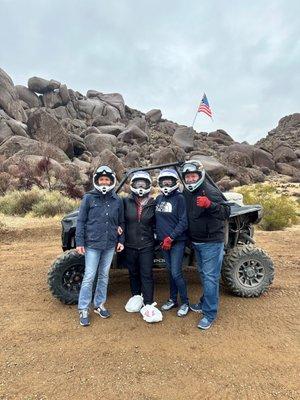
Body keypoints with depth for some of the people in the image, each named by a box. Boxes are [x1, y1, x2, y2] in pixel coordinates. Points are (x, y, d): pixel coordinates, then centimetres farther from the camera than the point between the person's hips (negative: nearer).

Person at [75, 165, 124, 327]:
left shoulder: (117, 200, 5)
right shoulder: (88, 198, -3)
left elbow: (121, 222, 11)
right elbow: (81, 221, -3)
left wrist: (121, 240, 5)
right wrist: (79, 242, -7)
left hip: (110, 245, 3)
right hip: (92, 244, -3)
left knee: (104, 276, 14)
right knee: (89, 277, 2)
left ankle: (99, 304, 30)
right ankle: (83, 310, 16)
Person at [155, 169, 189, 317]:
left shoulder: (179, 198, -11)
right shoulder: (159, 198, 8)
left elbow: (183, 222, -14)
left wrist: (171, 238, -18)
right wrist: (158, 235, 5)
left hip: (177, 241, -6)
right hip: (164, 241, 6)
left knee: (176, 273, -6)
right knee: (170, 271, 16)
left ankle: (185, 303, 14)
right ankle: (173, 299, 30)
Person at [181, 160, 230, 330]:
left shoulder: (210, 191, -18)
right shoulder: (186, 193, 3)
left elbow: (226, 212, -25)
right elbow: (185, 216, 14)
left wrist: (209, 204, -42)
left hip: (212, 242, -7)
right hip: (197, 242, 7)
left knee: (210, 277, -2)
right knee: (203, 274, 20)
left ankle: (210, 314, 10)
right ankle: (205, 302, 37)